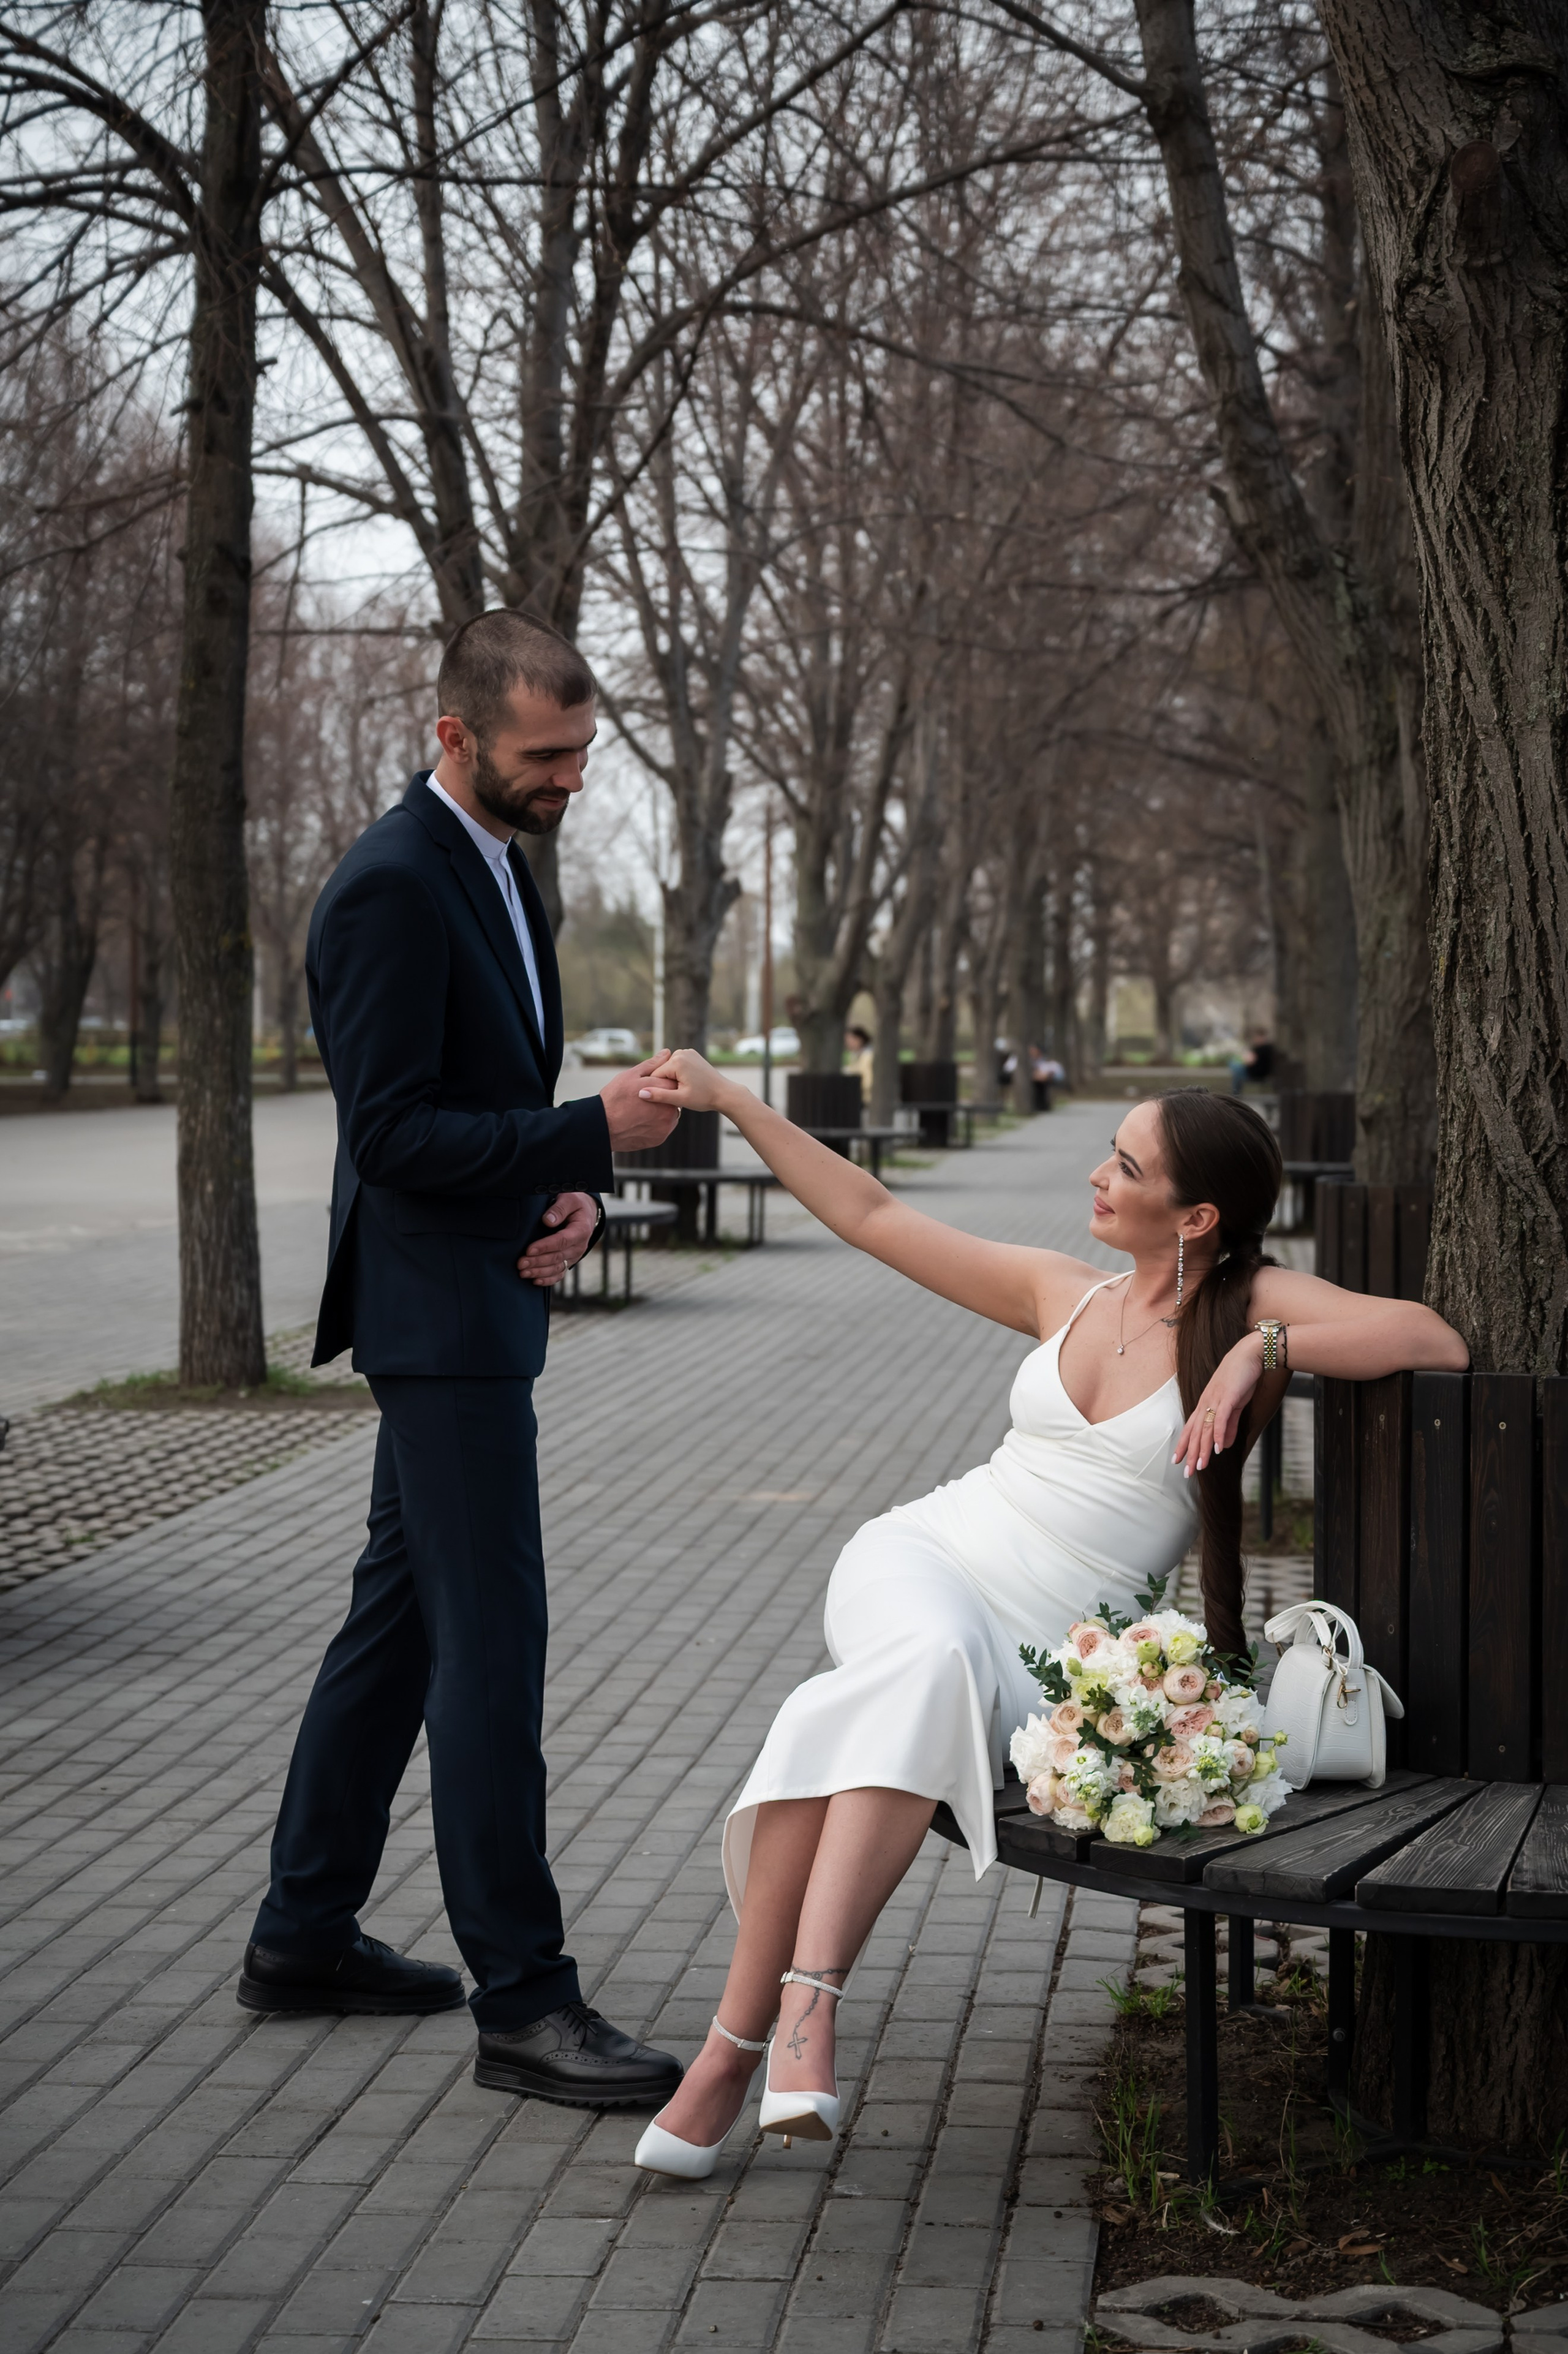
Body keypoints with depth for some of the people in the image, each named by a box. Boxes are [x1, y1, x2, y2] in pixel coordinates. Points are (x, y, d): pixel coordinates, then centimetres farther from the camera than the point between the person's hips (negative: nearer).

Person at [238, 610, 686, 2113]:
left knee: (401, 1619, 15)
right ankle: (521, 2000, -4)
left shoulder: (496, 866, 14)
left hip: (482, 1300, 10)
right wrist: (595, 1134, -23)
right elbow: (394, 1134, -21)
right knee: (491, 1640, -9)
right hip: (437, 1312, -10)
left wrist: (567, 1189, 2)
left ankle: (304, 1935, 25)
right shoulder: (392, 888, -17)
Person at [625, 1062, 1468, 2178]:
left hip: (1045, 1644, -3)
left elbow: (1437, 1342, -12)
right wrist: (725, 1097, 21)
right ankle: (805, 2004, -41)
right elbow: (873, 1217, 21)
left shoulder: (1256, 1304, 2)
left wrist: (1265, 1350, -19)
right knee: (931, 1658, -37)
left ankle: (744, 2037, -39)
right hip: (920, 1559, 3)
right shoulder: (1065, 1292, 14)